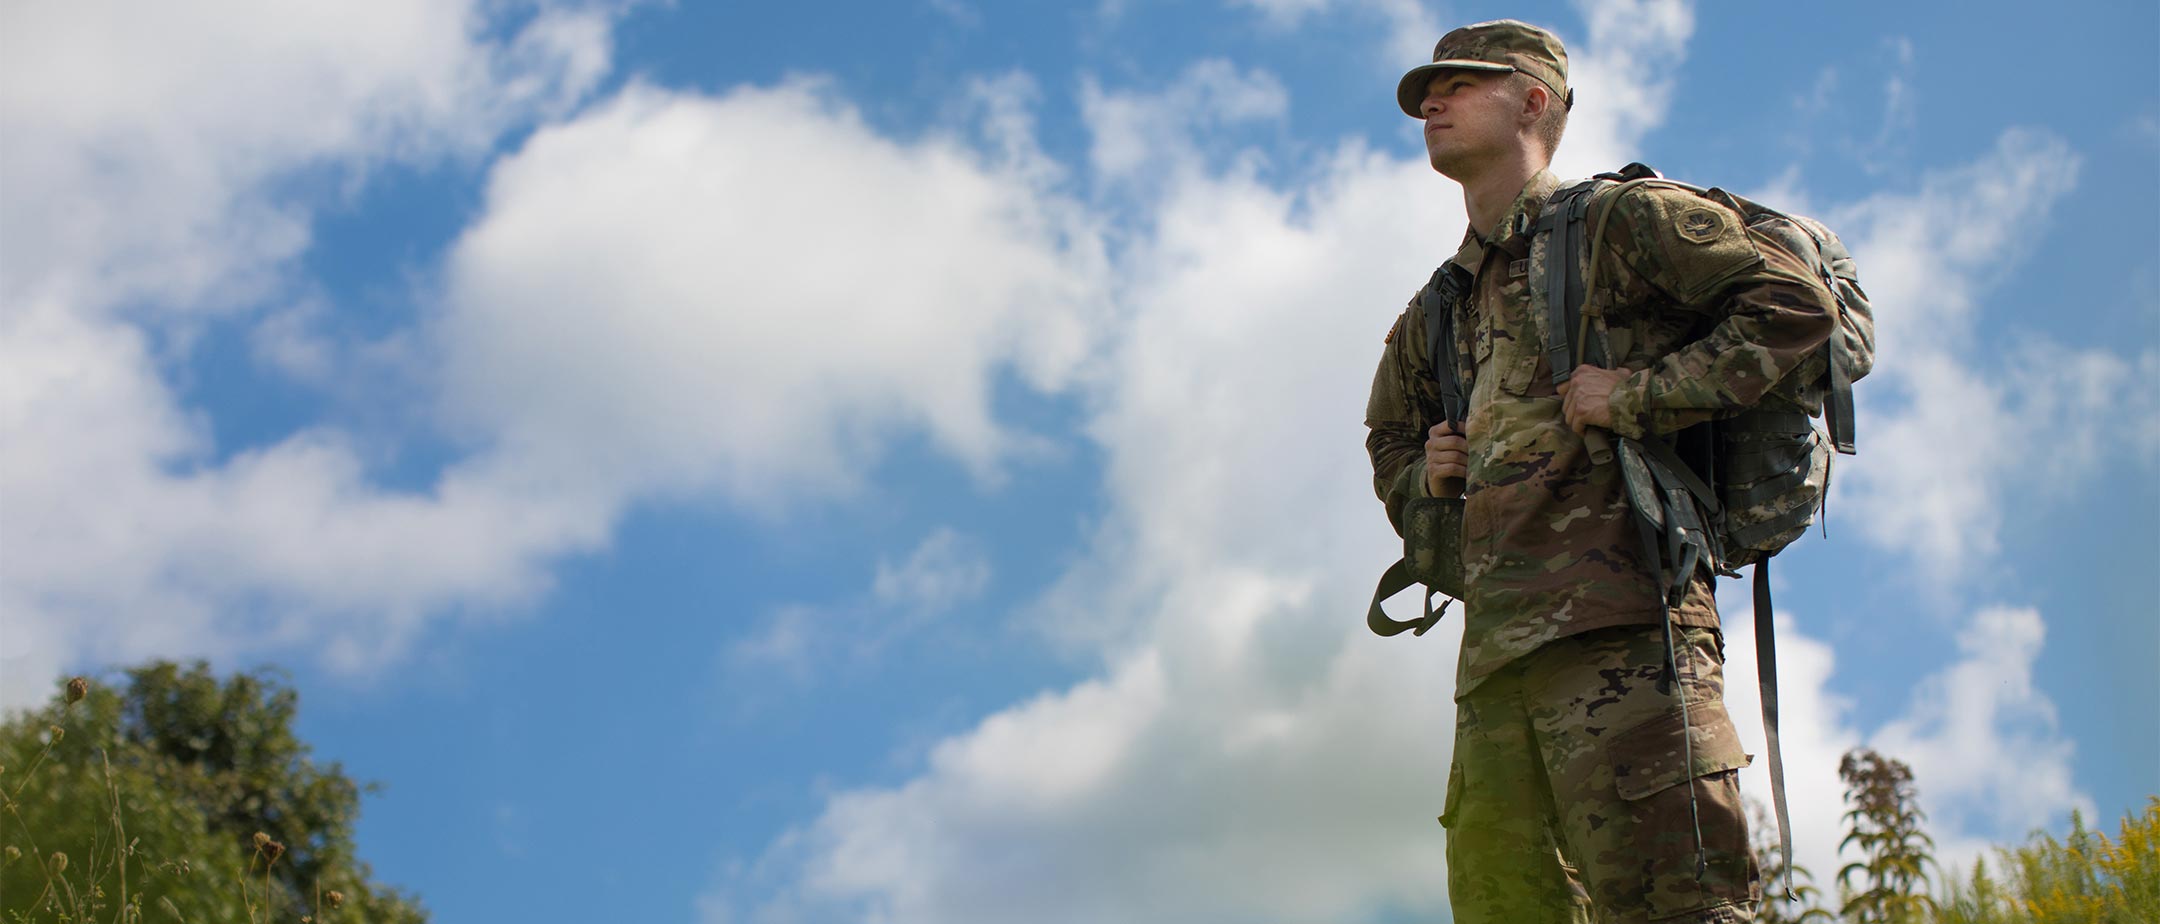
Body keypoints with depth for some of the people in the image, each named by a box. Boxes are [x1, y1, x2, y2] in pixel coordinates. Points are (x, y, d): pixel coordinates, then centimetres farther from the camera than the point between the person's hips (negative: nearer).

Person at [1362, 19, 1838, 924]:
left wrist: (1639, 395, -10)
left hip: (1619, 622, -7)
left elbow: (1798, 302, -2)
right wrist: (1424, 473, 17)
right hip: (1496, 647, 8)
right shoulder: (1434, 316, 27)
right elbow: (1391, 437, 41)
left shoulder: (1620, 222, 6)